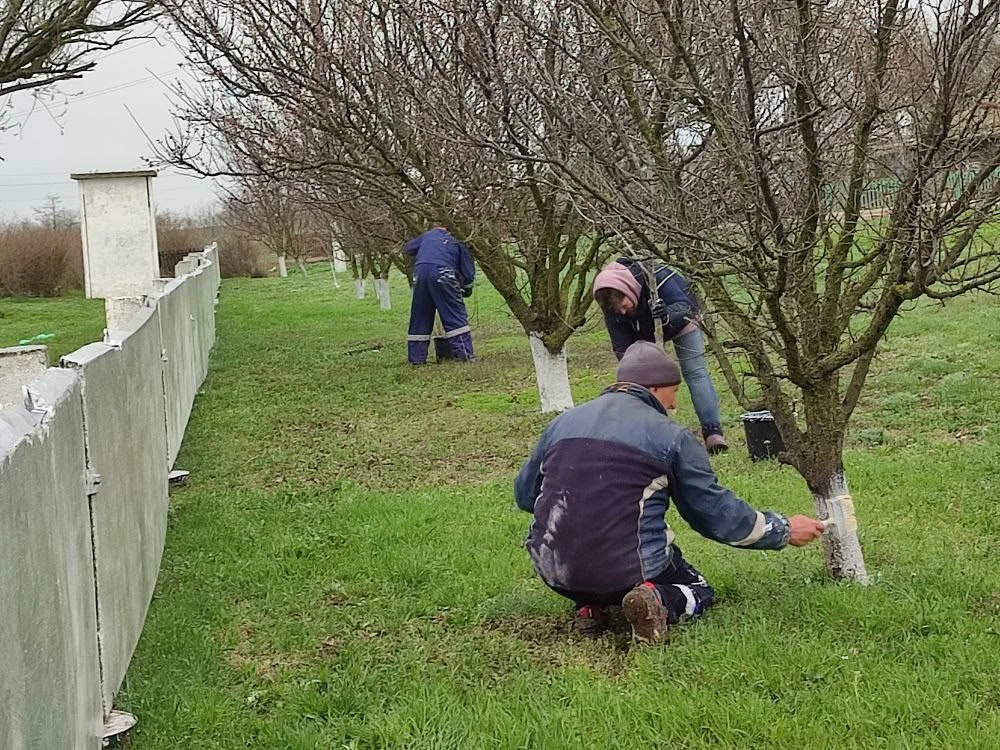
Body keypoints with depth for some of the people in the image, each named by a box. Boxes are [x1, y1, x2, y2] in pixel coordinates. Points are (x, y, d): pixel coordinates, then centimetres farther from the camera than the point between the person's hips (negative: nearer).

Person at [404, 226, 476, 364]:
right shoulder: (458, 243, 21)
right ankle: (464, 355, -6)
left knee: (419, 318, 12)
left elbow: (408, 248, 33)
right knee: (456, 316, 1)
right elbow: (469, 273, 18)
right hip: (442, 272, -3)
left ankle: (416, 358, 13)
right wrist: (467, 289, 35)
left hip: (421, 271, 3)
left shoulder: (428, 235, 28)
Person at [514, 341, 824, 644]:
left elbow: (524, 494, 19)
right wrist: (784, 530, 16)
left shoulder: (562, 422, 9)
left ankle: (589, 605, 7)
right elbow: (717, 512, 2)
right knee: (698, 591, 24)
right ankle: (658, 602, -9)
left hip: (554, 571, 4)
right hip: (629, 571, -4)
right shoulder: (671, 436, -3)